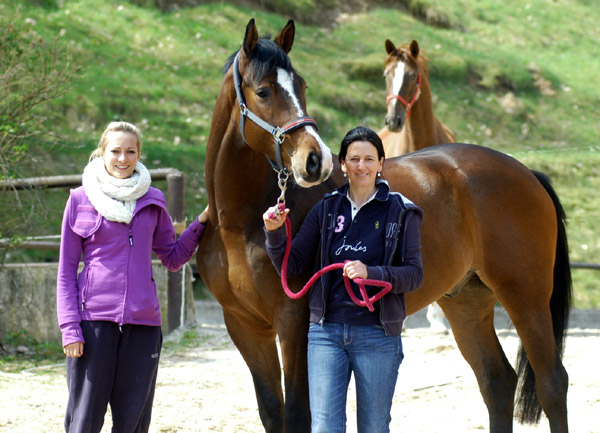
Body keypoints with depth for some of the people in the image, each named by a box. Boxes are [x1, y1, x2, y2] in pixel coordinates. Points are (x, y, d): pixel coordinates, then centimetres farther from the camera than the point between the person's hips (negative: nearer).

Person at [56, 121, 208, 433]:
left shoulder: (153, 200, 10)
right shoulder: (81, 199, 3)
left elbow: (173, 258, 17)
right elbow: (66, 270, 3)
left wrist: (201, 223, 5)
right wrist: (70, 328, -6)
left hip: (142, 322, 3)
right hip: (93, 319, -3)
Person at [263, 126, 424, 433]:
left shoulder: (400, 212, 1)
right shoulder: (326, 209, 8)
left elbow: (414, 275, -6)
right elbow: (290, 265, 8)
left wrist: (371, 273, -22)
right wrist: (274, 233, -11)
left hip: (377, 335, -2)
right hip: (327, 330, 2)